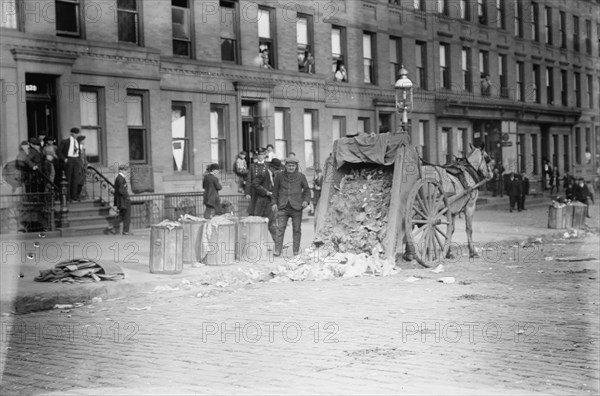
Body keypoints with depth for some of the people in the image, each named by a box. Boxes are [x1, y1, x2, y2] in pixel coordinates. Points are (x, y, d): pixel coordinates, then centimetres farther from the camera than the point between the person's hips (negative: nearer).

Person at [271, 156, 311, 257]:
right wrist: (274, 203, 5)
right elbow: (275, 190, 13)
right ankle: (277, 250, -7)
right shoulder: (280, 176, 6)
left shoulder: (301, 176, 4)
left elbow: (307, 189, 11)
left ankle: (296, 250, 11)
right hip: (283, 207, 0)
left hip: (296, 207, 0)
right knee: (280, 228, -8)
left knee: (297, 229, 3)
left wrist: (306, 200, -5)